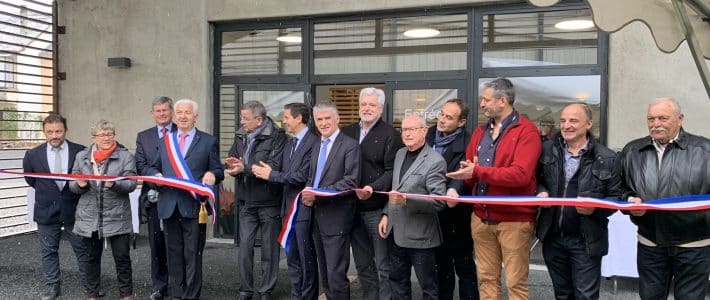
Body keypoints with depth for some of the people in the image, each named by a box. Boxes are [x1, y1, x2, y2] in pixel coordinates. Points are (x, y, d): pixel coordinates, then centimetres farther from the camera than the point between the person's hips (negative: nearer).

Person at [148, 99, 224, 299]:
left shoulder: (209, 141, 5)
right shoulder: (165, 141, 16)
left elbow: (218, 171, 3)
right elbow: (153, 168, 18)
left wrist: (212, 174, -19)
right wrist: (156, 174, -5)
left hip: (194, 206, -4)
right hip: (169, 206, 4)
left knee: (193, 254, 1)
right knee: (173, 254, 11)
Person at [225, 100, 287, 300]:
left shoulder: (277, 137, -11)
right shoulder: (240, 137, 11)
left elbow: (274, 167, -21)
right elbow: (231, 161, 9)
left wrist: (244, 168, -21)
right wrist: (233, 165, -14)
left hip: (269, 202, -5)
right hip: (247, 202, 5)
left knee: (269, 248, 7)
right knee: (244, 246, 6)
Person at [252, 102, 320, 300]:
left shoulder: (313, 143, -14)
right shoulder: (289, 145, 15)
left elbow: (303, 176, -21)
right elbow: (285, 174, 10)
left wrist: (271, 175, -14)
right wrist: (265, 172, -7)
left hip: (304, 209, -8)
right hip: (289, 208, 8)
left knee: (307, 259, 3)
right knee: (292, 258, 15)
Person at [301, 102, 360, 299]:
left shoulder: (350, 146, -9)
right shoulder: (317, 146, 16)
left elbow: (352, 182, -17)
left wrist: (318, 194, -20)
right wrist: (307, 194, 0)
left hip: (336, 219, -8)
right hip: (317, 217, 8)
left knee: (336, 274, -6)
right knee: (325, 274, 16)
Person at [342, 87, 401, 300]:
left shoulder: (389, 134, -4)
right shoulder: (348, 132, 12)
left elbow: (392, 171, -10)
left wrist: (373, 188, -24)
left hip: (377, 209, -5)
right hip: (353, 207, 5)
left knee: (383, 264, 0)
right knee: (362, 263, 14)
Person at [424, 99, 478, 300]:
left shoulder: (466, 142, -14)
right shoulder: (430, 135, 5)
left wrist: (453, 190, -47)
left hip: (457, 215, -6)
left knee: (464, 268, 7)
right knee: (441, 267, 18)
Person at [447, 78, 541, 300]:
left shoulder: (526, 131, -9)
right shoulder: (480, 132, 14)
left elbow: (521, 174, -22)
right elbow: (469, 173, 12)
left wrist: (478, 171, -19)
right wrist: (467, 173, -12)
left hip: (514, 220, -6)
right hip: (481, 218, 6)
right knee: (486, 279, 13)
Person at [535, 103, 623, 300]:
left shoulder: (607, 159, -6)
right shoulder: (547, 149, 2)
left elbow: (616, 197, -3)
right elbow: (537, 179, 13)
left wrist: (595, 208, -21)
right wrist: (541, 192, -8)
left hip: (586, 241, -3)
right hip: (552, 237, 4)